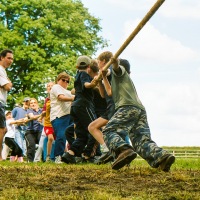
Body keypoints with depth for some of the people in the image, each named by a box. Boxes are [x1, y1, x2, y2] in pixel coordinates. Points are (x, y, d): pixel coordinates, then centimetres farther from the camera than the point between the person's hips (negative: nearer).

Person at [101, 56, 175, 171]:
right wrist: (104, 77, 64)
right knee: (142, 140, -5)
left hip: (128, 107, -8)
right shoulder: (127, 80, 43)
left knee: (109, 131, -14)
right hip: (141, 110, 8)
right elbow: (111, 92, 56)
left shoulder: (120, 71, 19)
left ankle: (124, 150, -43)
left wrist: (115, 63, -31)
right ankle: (162, 156, -32)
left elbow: (116, 67, -8)